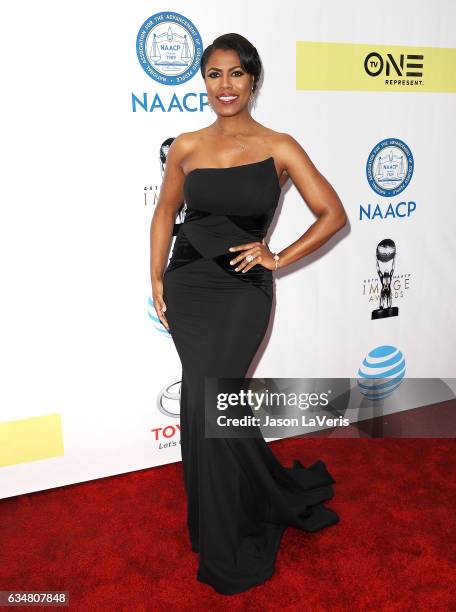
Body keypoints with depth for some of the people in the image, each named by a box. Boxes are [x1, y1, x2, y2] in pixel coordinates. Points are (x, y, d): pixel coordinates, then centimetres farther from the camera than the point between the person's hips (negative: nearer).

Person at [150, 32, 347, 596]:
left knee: (206, 404, -6)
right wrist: (156, 280, 8)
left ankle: (225, 549, 21)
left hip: (243, 291, -3)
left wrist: (279, 258, -6)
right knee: (208, 401, 7)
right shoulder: (186, 146, 5)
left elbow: (333, 214, 0)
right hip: (187, 287, 4)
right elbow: (164, 213, 15)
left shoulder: (279, 147, -2)